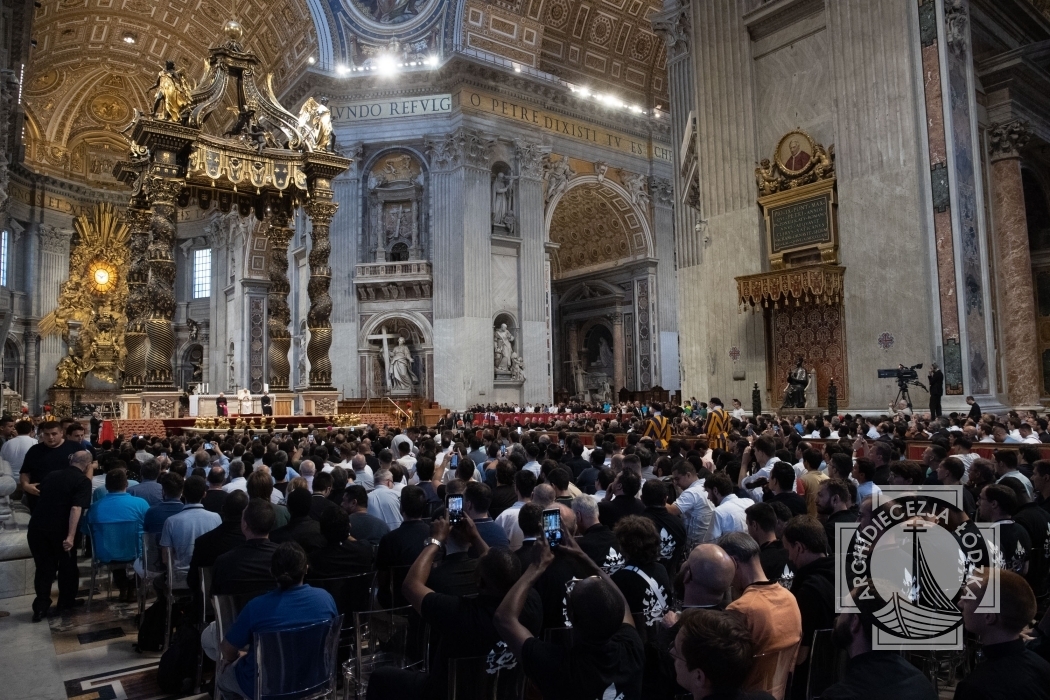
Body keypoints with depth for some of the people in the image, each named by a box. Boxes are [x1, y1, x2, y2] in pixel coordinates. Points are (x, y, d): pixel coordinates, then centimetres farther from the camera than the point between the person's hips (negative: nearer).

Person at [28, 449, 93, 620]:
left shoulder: (52, 474, 13)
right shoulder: (83, 480, -6)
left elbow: (40, 495, 32)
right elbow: (76, 508, -19)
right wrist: (70, 536, -21)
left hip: (37, 526, 5)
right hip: (60, 529, -4)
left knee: (44, 567, 16)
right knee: (67, 566, 15)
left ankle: (41, 606, 16)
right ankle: (66, 602, 26)